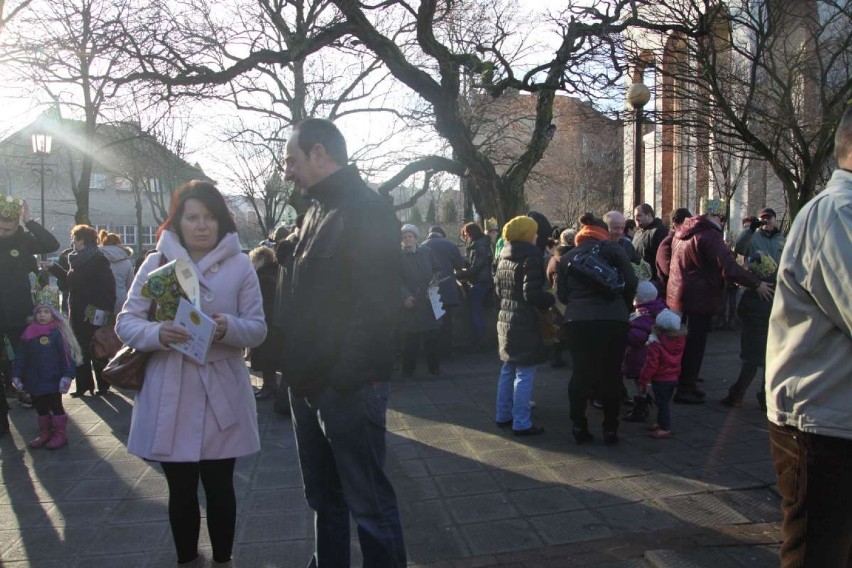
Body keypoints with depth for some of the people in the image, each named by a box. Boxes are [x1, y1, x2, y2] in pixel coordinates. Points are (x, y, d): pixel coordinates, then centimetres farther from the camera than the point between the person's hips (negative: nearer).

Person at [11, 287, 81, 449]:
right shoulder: (29, 333, 3)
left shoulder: (58, 332, -11)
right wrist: (16, 375, 3)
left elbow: (67, 356, -14)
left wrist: (67, 375, -20)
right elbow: (20, 356, 7)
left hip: (53, 379, -5)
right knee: (40, 407, 16)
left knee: (56, 406, 5)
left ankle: (60, 434, 18)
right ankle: (44, 433, 29)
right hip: (34, 380, 5)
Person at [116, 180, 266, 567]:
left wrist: (229, 328, -24)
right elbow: (126, 322, 0)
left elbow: (258, 329, -2)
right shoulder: (156, 262, 3)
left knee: (219, 488, 9)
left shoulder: (239, 265, 0)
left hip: (221, 395, -1)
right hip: (169, 397, 1)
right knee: (181, 490, 12)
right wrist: (158, 333, -21)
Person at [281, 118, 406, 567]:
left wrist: (341, 379, -22)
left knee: (369, 504, 3)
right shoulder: (318, 211, 15)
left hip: (347, 388, -9)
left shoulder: (367, 210, -14)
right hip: (309, 385, 9)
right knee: (323, 497, 20)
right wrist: (296, 371, 12)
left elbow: (376, 306, -21)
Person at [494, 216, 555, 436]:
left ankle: (504, 415, 25)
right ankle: (521, 423, 0)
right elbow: (532, 294, -20)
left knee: (508, 369, 18)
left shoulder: (504, 258, 11)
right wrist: (551, 300, -4)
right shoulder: (531, 257, -14)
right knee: (525, 373, -3)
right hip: (525, 322, -9)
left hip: (505, 319, 9)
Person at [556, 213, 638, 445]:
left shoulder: (568, 257, 13)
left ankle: (579, 427, 14)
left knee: (580, 373, 11)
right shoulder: (612, 249, 5)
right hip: (612, 320, -2)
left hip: (576, 321, 2)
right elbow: (631, 283, -2)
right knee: (610, 375, 8)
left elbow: (562, 294, 10)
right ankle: (610, 429, 14)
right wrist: (624, 307, 14)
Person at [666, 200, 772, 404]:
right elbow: (729, 268, -25)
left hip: (678, 296, 9)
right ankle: (685, 389, 5)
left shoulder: (682, 233, 12)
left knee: (685, 342, 17)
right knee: (695, 344, 0)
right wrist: (757, 284, -20)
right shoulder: (709, 235, -18)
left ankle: (686, 384, 27)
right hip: (698, 298, -9)